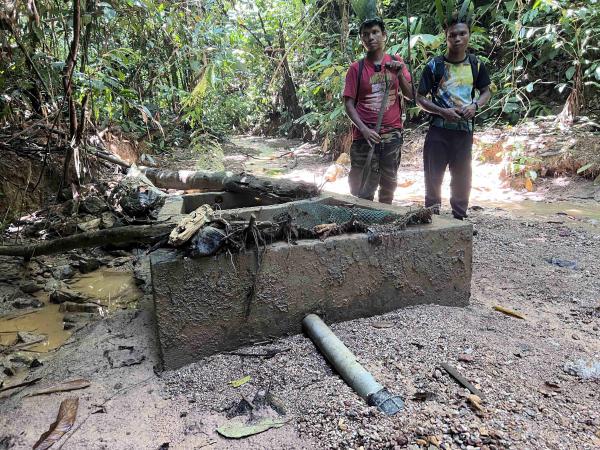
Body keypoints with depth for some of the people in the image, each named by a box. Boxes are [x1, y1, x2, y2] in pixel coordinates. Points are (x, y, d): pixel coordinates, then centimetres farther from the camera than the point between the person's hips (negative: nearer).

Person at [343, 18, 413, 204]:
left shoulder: (396, 63, 8)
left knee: (389, 184, 14)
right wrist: (364, 129, -18)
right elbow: (348, 104, -4)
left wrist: (400, 74, -9)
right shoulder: (356, 68, -1)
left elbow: (410, 96, 8)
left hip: (392, 134, 3)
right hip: (365, 136, -3)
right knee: (363, 190, -2)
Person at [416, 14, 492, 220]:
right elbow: (420, 97, -2)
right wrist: (443, 111, -16)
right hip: (438, 129, -2)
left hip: (465, 129, 3)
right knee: (433, 175, 0)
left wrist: (475, 105, -6)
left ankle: (460, 218, 22)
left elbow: (486, 91, 16)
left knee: (462, 176, 9)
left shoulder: (476, 65, 5)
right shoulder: (434, 66, -3)